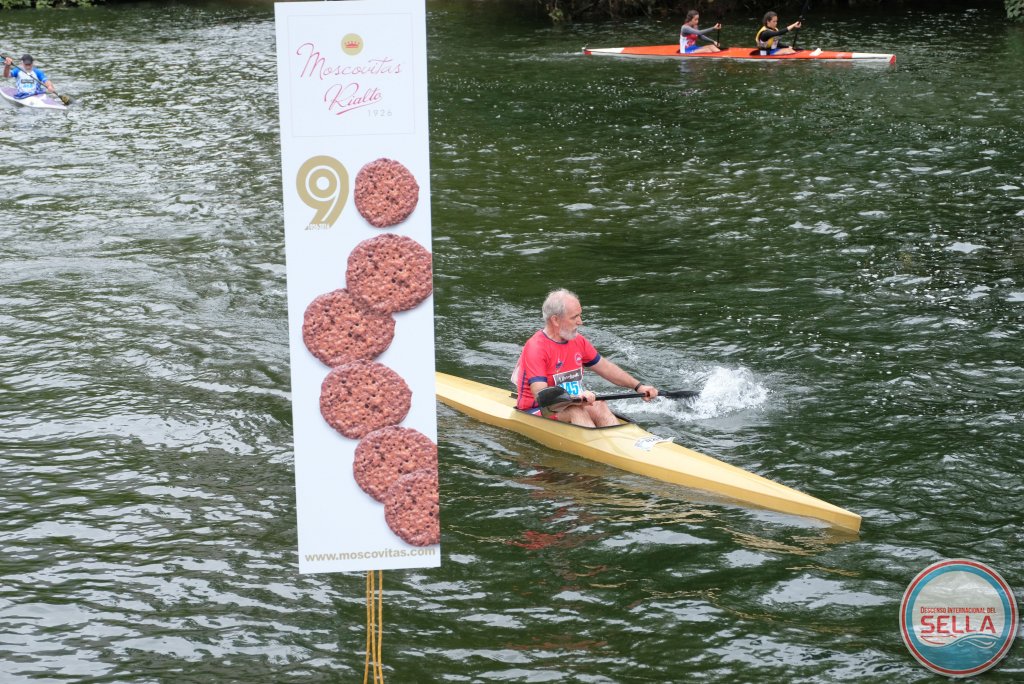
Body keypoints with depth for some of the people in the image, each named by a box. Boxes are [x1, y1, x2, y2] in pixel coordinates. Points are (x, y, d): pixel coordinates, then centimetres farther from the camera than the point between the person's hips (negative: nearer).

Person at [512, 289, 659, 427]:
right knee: (575, 411, -32)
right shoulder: (535, 348, -18)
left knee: (598, 406, -22)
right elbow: (540, 395, -28)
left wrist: (638, 386, 12)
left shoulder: (578, 341, 7)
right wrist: (575, 398, -42)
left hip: (570, 405, 6)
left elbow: (606, 369, 19)